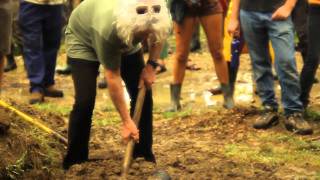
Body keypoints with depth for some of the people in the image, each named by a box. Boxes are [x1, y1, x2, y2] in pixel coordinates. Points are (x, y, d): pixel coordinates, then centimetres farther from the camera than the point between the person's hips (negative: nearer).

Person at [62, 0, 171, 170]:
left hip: (125, 41, 5)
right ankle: (75, 162, -2)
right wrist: (126, 122, -33)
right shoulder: (108, 29, -45)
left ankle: (144, 156, 8)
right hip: (84, 39, -5)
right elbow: (113, 78, -37)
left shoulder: (156, 17, -33)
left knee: (143, 94, -5)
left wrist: (151, 65, -16)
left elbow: (159, 35, -5)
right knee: (84, 102, -17)